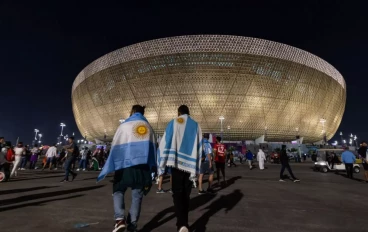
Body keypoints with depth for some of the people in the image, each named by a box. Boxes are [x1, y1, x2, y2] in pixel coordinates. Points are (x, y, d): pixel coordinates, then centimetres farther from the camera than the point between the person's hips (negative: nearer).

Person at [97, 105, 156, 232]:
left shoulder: (124, 125, 0)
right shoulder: (148, 127, 10)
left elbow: (116, 148, -4)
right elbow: (152, 147, 9)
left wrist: (112, 166, -1)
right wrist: (150, 167, 13)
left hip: (125, 165, -2)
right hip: (142, 166, 3)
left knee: (118, 191, 14)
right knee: (137, 195, 13)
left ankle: (120, 219, -5)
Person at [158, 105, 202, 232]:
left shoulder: (173, 123, 4)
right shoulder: (196, 125, 10)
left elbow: (164, 142, -4)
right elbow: (199, 147, 5)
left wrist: (162, 163, -3)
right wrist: (196, 168, 5)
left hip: (177, 163, -3)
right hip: (190, 164, 3)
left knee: (177, 193, 3)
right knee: (186, 194, 16)